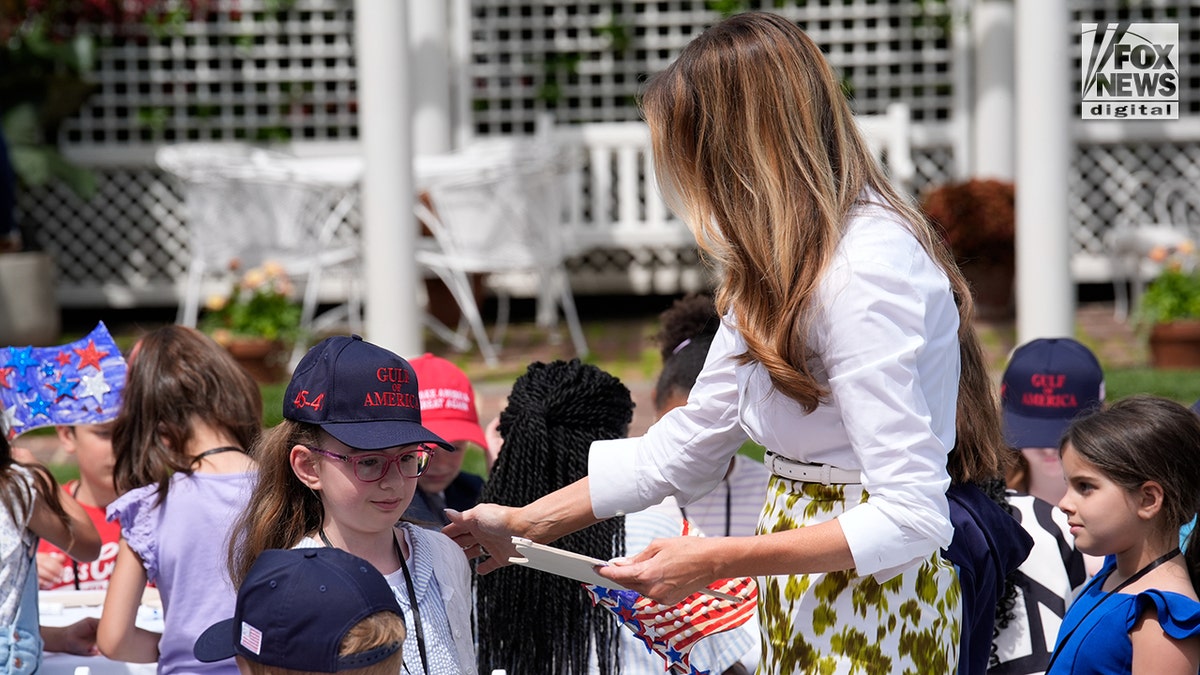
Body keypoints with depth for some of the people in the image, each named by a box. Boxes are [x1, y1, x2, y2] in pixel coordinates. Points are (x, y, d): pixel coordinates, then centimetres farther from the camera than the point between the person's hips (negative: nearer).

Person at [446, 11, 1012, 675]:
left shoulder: (867, 271, -22)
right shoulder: (779, 263, 9)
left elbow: (912, 518, -26)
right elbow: (682, 449, 15)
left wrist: (716, 562, -25)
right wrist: (522, 525, 14)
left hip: (873, 589, -9)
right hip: (801, 595, 9)